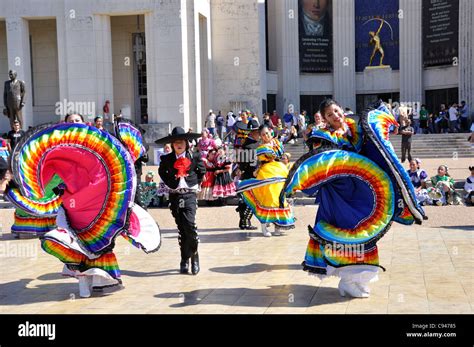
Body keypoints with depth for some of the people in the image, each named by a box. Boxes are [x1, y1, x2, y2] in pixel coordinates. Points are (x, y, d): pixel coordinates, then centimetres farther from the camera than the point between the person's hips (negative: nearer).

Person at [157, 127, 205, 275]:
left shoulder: (195, 157, 3)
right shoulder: (167, 159, 6)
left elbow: (202, 171, 17)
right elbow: (162, 172, 23)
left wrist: (196, 183, 9)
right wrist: (170, 183, 11)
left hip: (190, 195, -2)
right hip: (175, 196, 2)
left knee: (189, 224, -18)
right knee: (181, 229, 5)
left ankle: (193, 254, 2)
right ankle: (185, 259, 14)